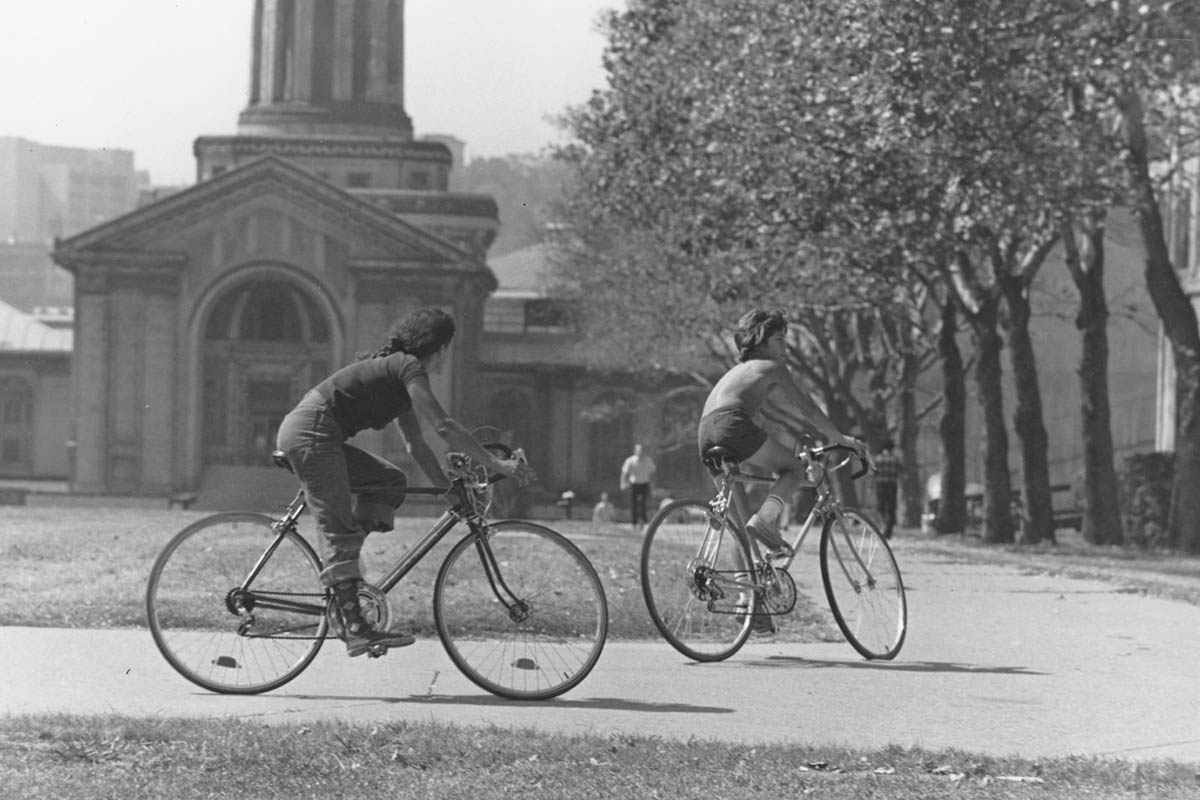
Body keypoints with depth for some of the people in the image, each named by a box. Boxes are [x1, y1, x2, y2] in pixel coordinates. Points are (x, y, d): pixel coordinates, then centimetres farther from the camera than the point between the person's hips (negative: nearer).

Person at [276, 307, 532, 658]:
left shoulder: (396, 370, 23)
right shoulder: (408, 367, -6)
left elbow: (416, 445, 26)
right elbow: (445, 427, -15)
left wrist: (450, 487, 23)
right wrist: (496, 464, -12)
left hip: (313, 435, 9)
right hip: (310, 433, -9)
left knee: (391, 481, 12)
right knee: (341, 532, -12)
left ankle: (340, 572, 6)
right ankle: (357, 629, -16)